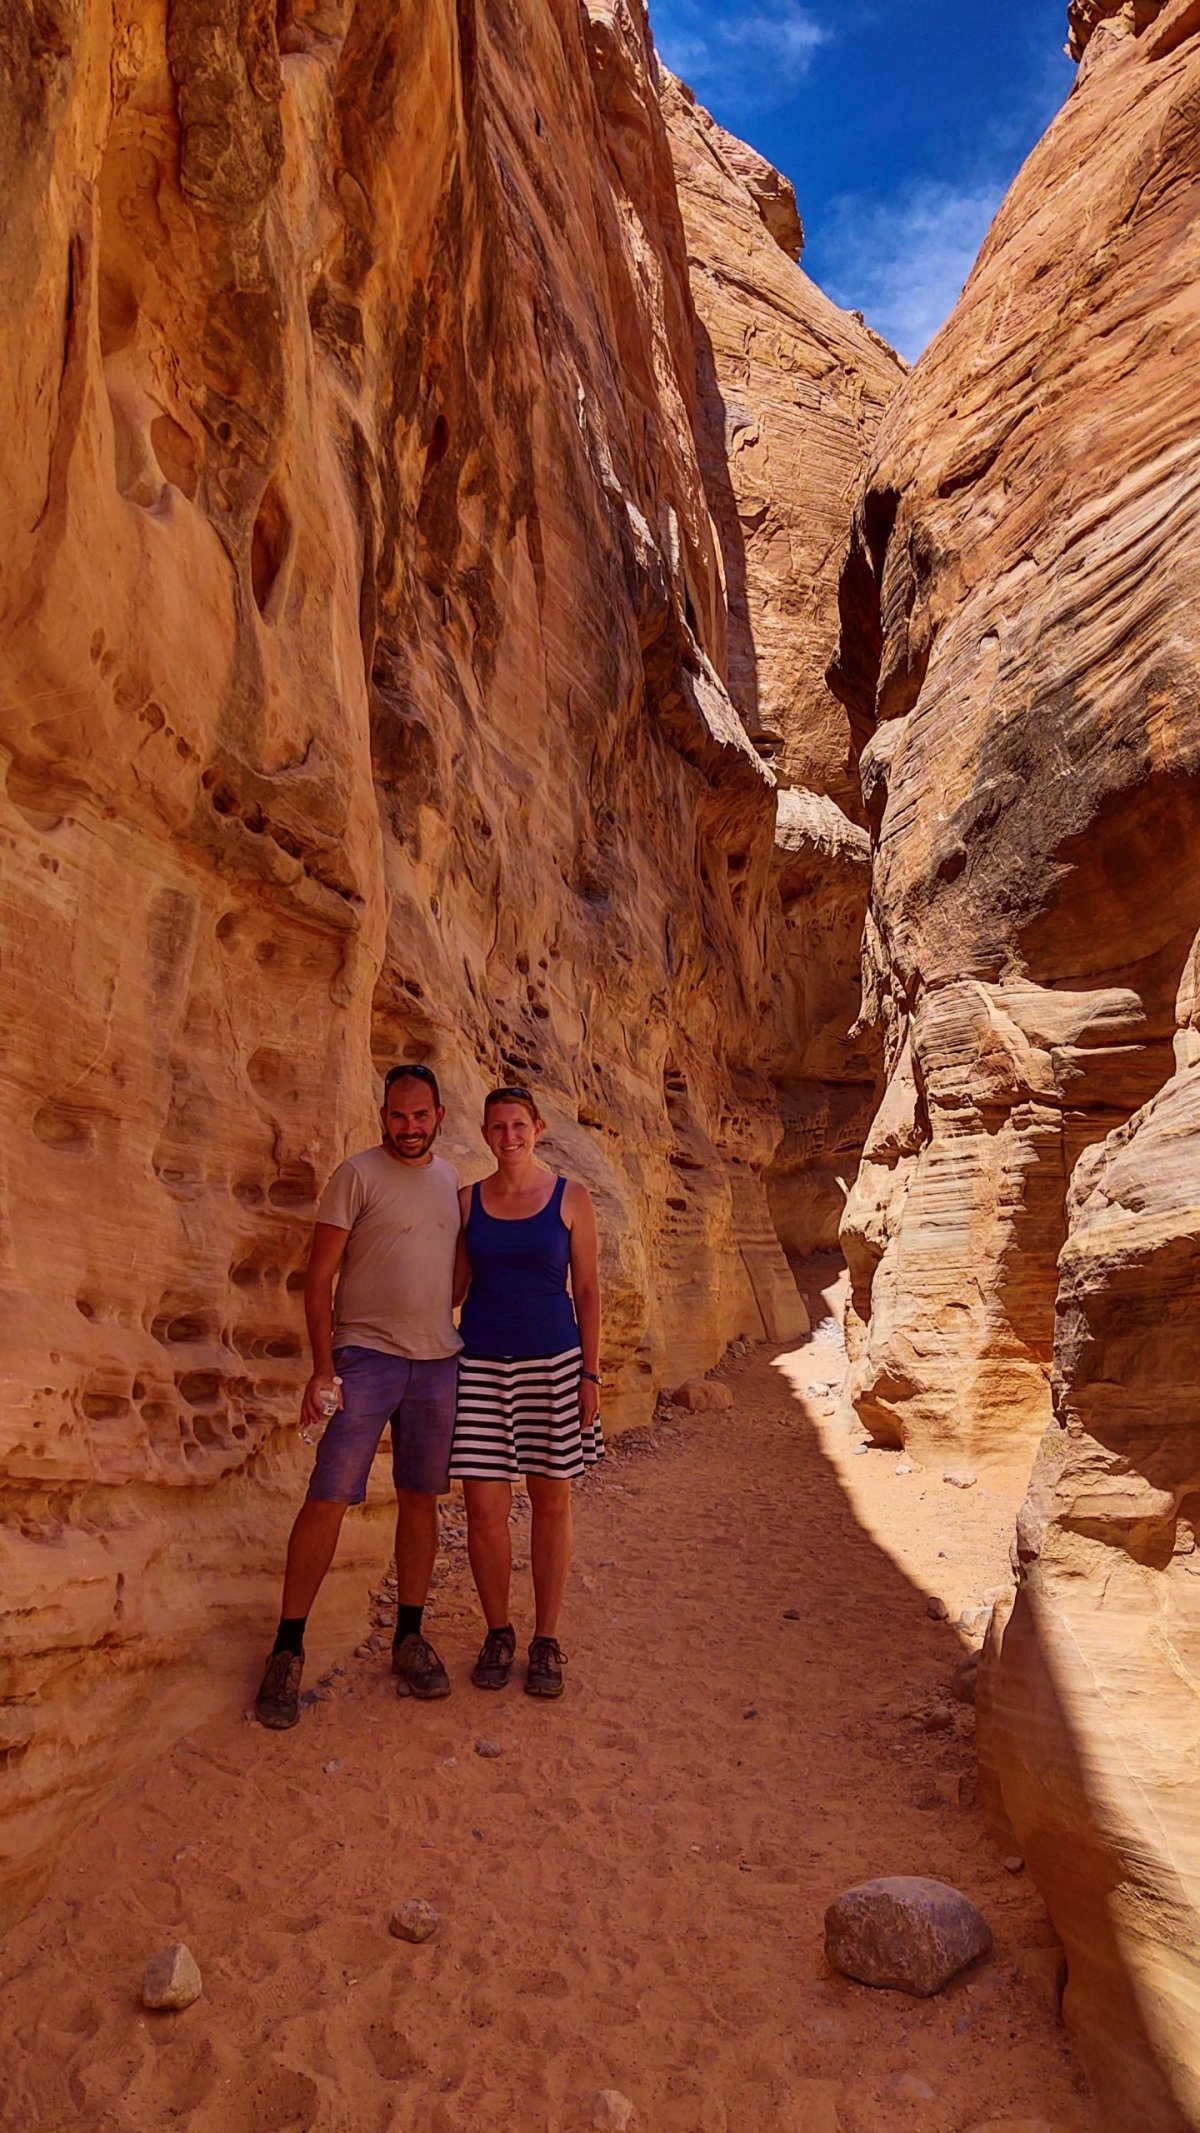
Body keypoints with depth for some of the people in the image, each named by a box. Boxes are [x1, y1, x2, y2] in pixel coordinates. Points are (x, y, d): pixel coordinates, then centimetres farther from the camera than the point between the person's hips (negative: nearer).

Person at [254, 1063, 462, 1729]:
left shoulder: (450, 1180, 11)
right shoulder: (357, 1174, -5)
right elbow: (319, 1277, -7)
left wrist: (456, 1340, 11)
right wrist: (322, 1368, -13)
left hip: (438, 1359, 5)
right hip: (366, 1355, -5)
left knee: (421, 1498, 10)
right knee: (328, 1499, -7)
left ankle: (409, 1637, 23)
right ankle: (287, 1650, 6)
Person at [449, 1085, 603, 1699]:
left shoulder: (570, 1198, 0)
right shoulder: (467, 1200, 6)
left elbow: (586, 1289, 0)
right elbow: (454, 1281, 13)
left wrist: (591, 1374, -3)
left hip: (553, 1361, -1)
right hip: (481, 1362, 1)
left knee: (551, 1500, 7)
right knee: (484, 1506, -1)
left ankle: (546, 1640, 22)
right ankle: (498, 1634, 20)